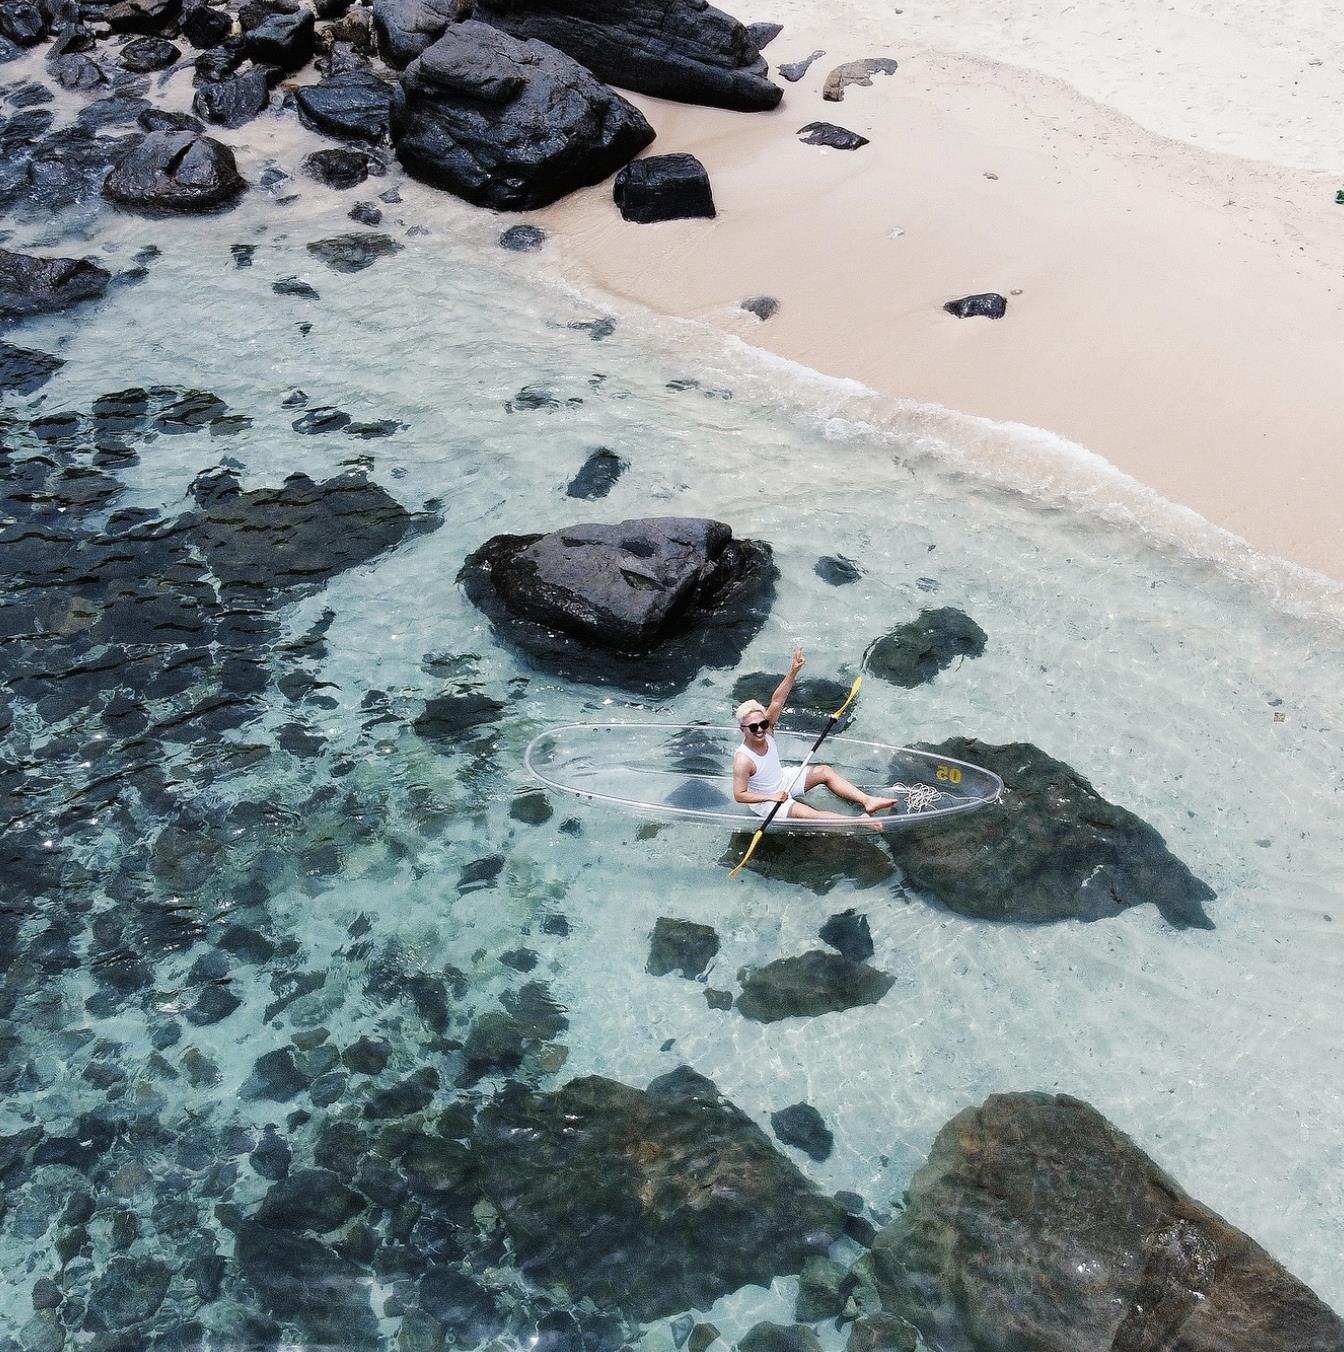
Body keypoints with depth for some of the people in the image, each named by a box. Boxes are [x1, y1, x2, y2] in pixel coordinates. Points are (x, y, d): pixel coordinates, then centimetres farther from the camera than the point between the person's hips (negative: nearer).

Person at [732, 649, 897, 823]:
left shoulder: (766, 729, -17)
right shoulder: (743, 760, -33)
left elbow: (776, 701, -27)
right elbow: (739, 795, -28)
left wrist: (793, 672, -39)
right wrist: (771, 797, -30)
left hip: (783, 778, 8)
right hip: (765, 802, -8)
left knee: (824, 771, 0)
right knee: (807, 813, -27)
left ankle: (866, 800, -5)